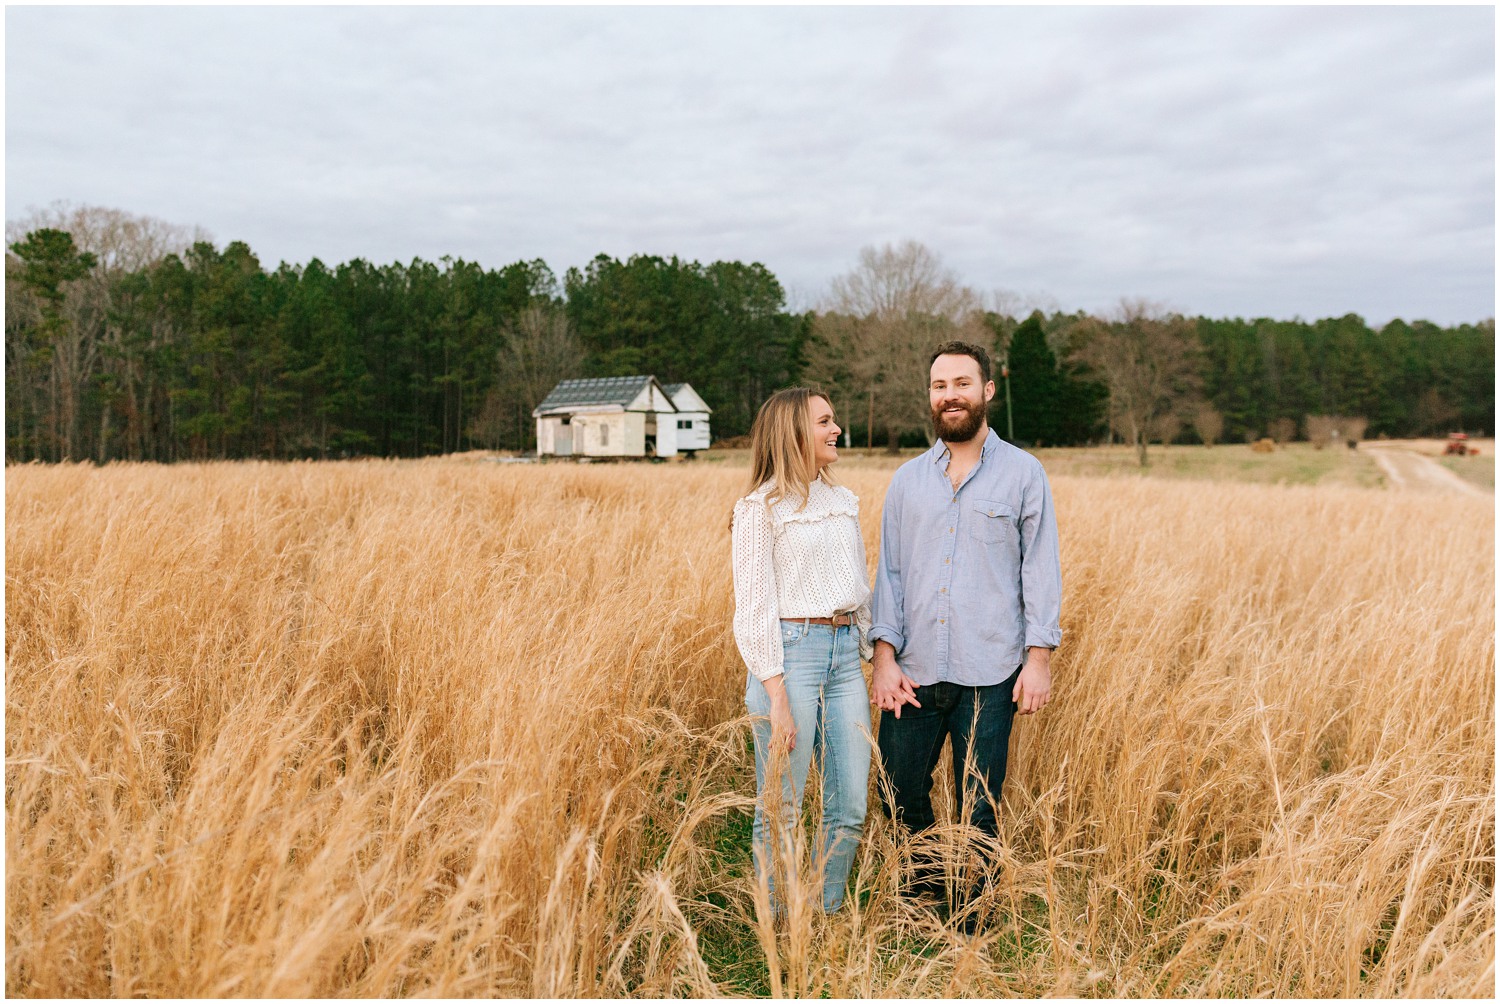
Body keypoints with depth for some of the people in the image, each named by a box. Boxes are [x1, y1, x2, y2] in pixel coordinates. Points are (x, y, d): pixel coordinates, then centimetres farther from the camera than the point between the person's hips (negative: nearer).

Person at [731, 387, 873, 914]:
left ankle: (827, 917, 27)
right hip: (791, 650, -6)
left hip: (845, 652, 6)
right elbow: (754, 606, -9)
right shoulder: (761, 507, -5)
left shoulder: (844, 501, 15)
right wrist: (776, 698, -15)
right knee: (781, 810, 2)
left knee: (849, 809, 9)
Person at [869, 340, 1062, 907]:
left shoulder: (1023, 473, 1)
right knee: (900, 795, 10)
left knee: (978, 808, 7)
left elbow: (1041, 569, 0)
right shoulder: (907, 480, 9)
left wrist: (1039, 658, -7)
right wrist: (884, 657, -3)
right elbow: (889, 572, 7)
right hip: (914, 672, 3)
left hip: (989, 675, -2)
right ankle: (924, 889, 37)